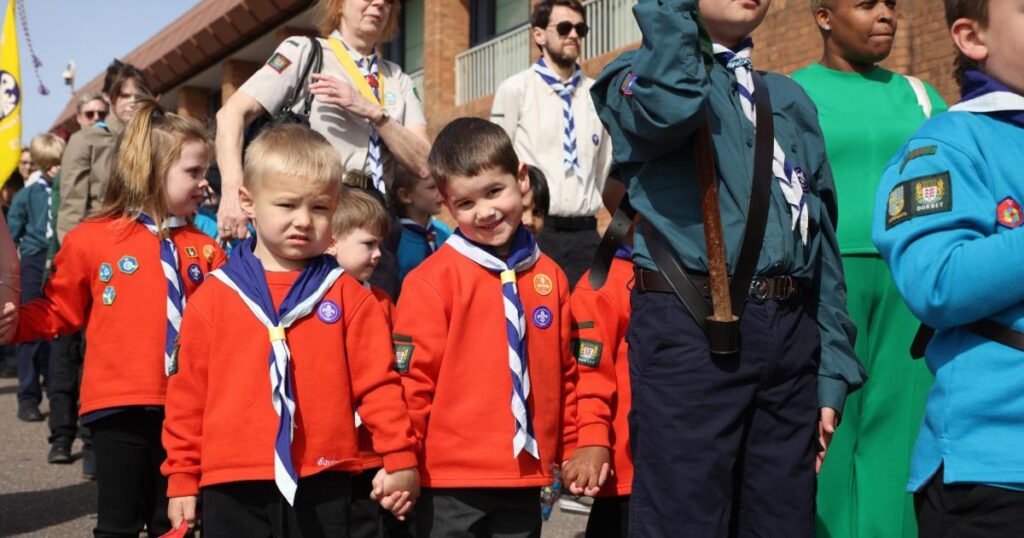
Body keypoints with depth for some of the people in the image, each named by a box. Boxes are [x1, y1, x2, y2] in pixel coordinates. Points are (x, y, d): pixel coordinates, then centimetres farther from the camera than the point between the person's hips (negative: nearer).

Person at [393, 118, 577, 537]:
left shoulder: (548, 275, 6)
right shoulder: (432, 279, -10)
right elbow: (412, 378, -8)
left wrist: (571, 450, 15)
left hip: (525, 475, 5)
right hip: (450, 478, -4)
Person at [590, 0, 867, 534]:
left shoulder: (790, 99, 20)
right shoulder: (642, 73, 5)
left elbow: (822, 238, 16)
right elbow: (666, 108, -23)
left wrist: (832, 373, 9)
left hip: (792, 333, 6)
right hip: (691, 330, -5)